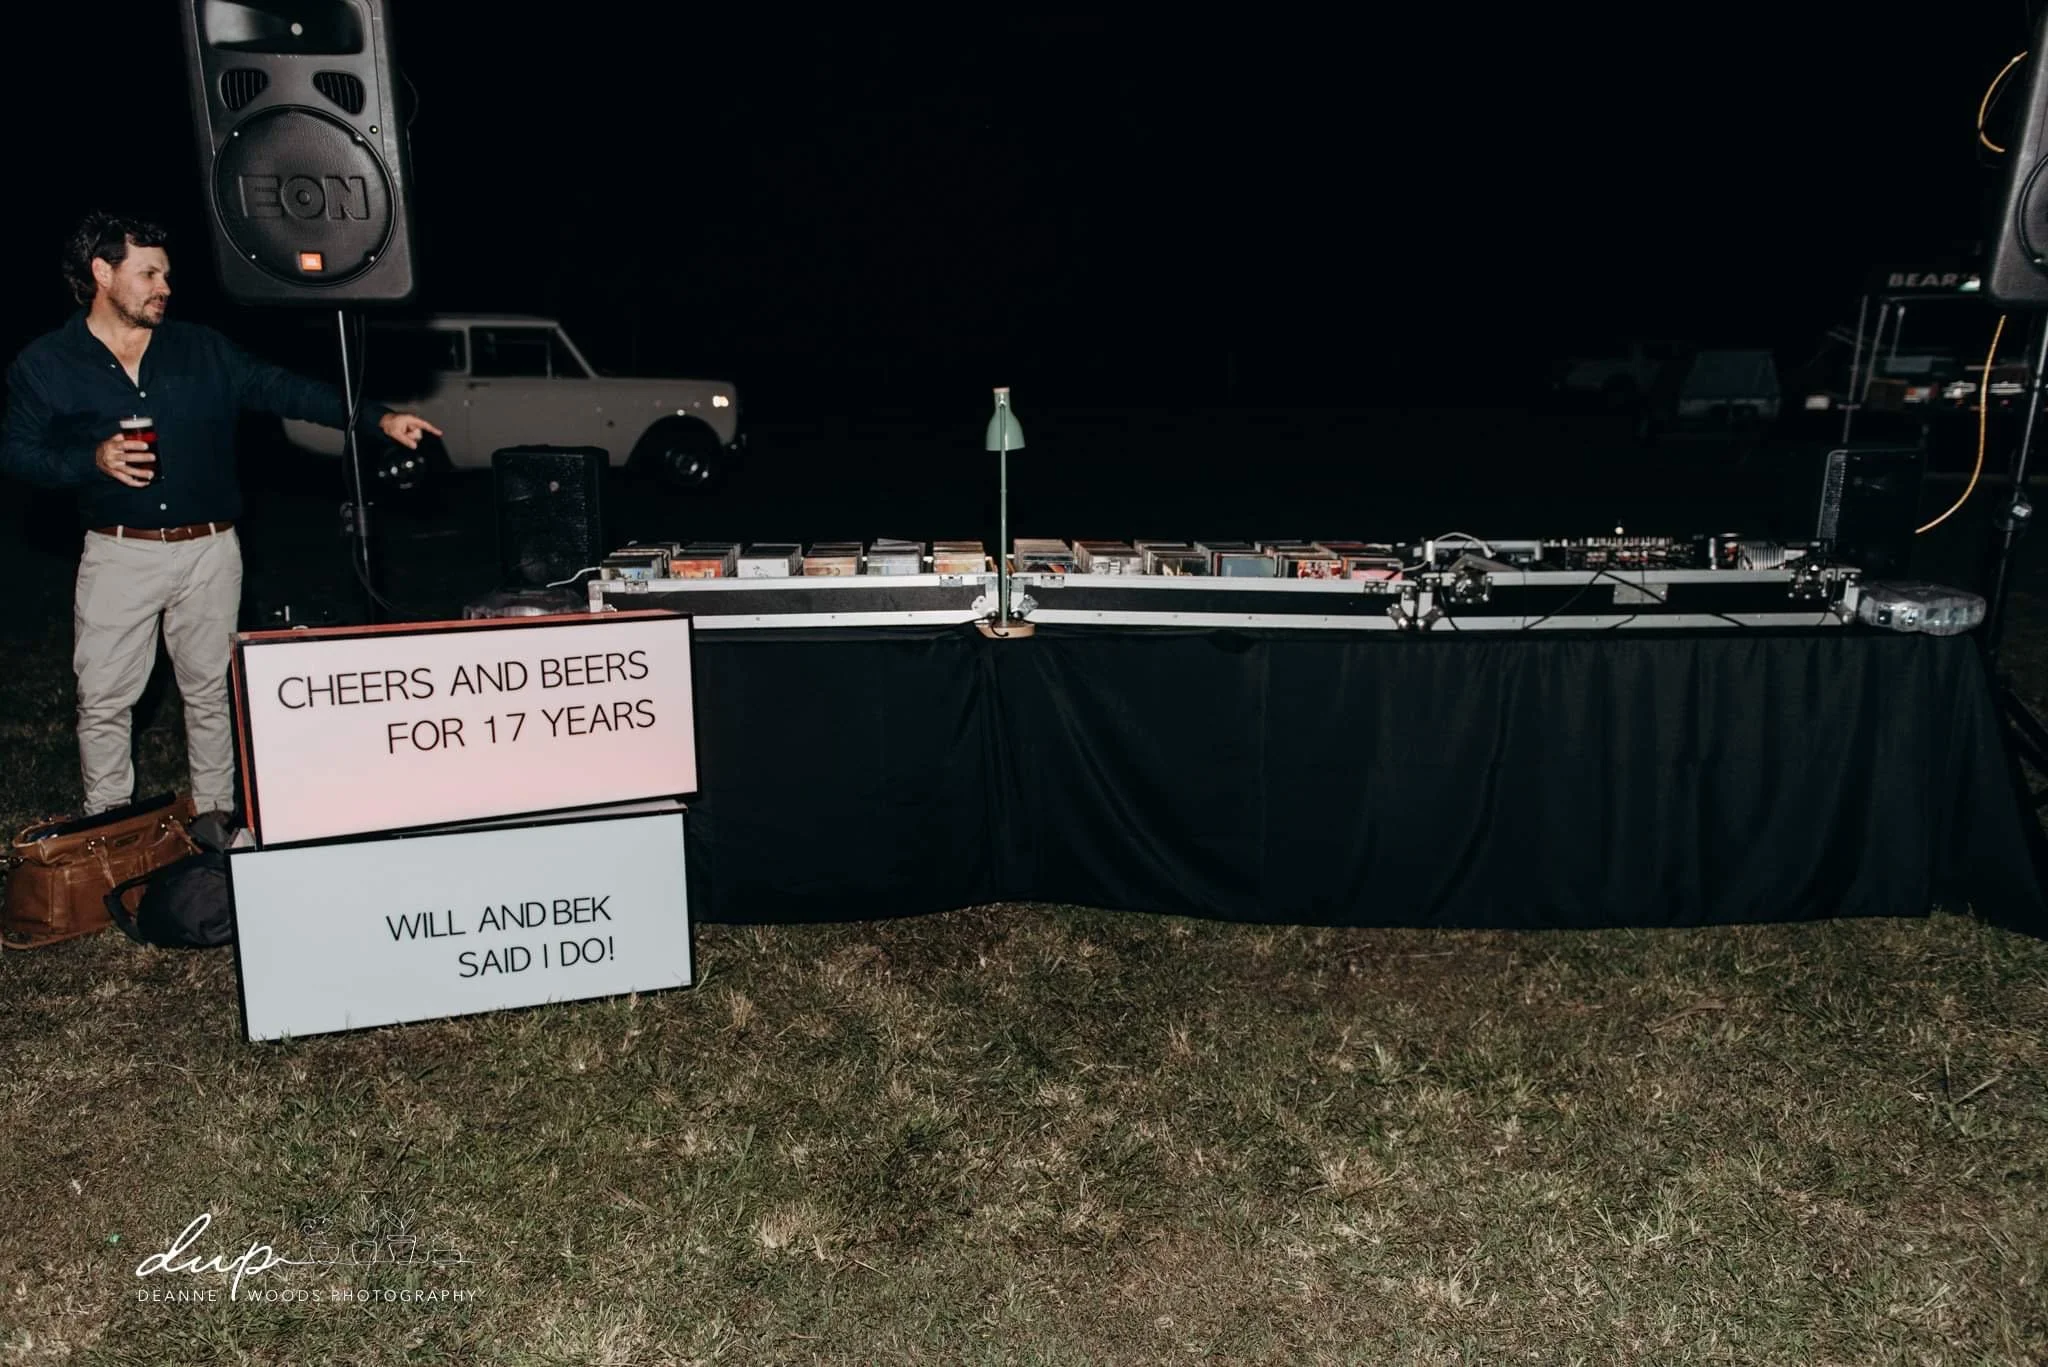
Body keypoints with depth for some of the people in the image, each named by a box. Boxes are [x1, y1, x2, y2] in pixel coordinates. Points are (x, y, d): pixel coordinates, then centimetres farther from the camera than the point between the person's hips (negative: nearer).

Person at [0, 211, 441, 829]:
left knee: (212, 689, 11)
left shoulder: (202, 350, 6)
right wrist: (94, 459, -15)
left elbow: (282, 388, 2)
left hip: (210, 550, 2)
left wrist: (377, 418, -9)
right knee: (104, 700, 3)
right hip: (120, 553, -1)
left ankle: (215, 813, 24)